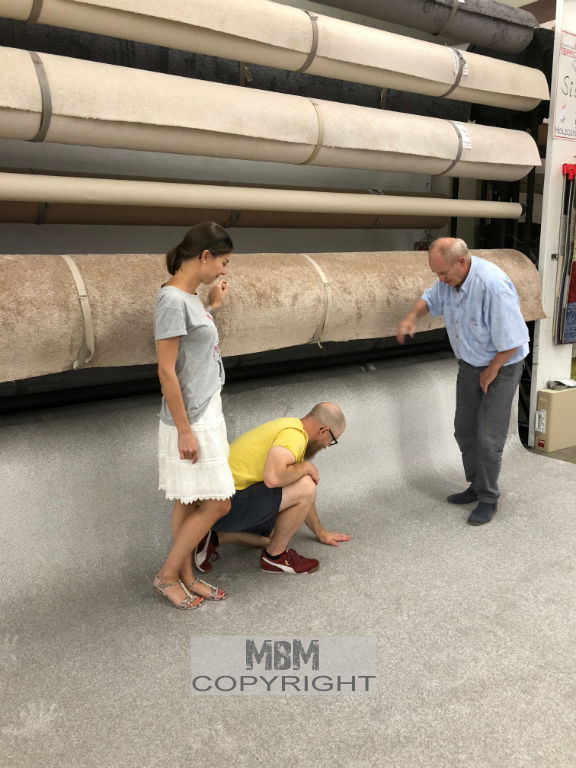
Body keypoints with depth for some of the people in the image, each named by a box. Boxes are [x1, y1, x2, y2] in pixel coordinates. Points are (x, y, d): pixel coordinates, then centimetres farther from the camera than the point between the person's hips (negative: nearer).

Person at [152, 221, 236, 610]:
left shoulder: (189, 296, 7)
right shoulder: (172, 300, -20)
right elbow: (166, 371, -21)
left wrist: (213, 305, 15)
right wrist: (184, 430, -19)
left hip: (206, 411, 9)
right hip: (191, 420, -9)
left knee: (190, 501, 16)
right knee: (217, 504, 0)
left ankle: (186, 575, 29)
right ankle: (167, 575, 16)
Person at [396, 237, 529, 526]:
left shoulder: (493, 285, -34)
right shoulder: (449, 279, -10)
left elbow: (511, 340, -29)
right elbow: (430, 299, 13)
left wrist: (491, 372, -16)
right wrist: (412, 316, -9)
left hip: (501, 366, -8)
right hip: (469, 364, 8)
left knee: (488, 436, -5)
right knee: (464, 429, 14)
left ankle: (488, 499, 12)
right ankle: (477, 486, 32)